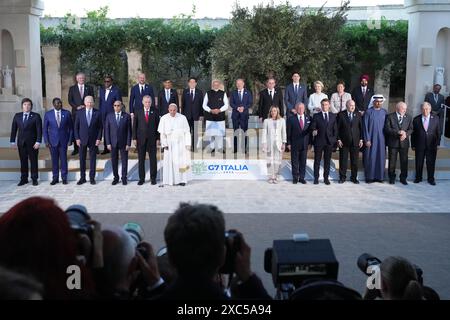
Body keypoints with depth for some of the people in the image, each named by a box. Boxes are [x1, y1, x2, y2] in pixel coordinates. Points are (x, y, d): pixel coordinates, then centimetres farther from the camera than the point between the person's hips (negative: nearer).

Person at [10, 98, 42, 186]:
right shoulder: (17, 116, 7)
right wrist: (13, 141, 3)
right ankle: (24, 179, 13)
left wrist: (38, 142, -15)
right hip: (21, 142, 3)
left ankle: (34, 179, 12)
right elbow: (14, 129, 9)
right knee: (23, 161, 6)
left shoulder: (36, 116, -3)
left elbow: (39, 130, -7)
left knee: (33, 161, 4)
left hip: (32, 142, -3)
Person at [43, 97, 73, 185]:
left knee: (63, 159, 2)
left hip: (63, 140, 0)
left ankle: (64, 178, 12)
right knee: (54, 160, 4)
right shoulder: (48, 114, 2)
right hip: (52, 141, 0)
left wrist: (70, 140, 0)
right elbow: (45, 129, 5)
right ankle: (55, 178, 13)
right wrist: (46, 141, -3)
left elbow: (71, 128, 5)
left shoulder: (67, 113, 2)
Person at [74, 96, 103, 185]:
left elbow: (100, 127, 1)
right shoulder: (80, 112, 0)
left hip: (93, 140, -1)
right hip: (82, 140, 1)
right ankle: (82, 178, 15)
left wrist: (99, 138, -6)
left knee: (93, 159, 5)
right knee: (82, 159, 6)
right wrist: (77, 138, -4)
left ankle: (92, 178, 14)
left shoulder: (97, 113, -1)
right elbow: (76, 126, 3)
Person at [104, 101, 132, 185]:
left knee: (124, 160, 5)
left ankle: (124, 178, 15)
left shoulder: (127, 116, -1)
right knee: (114, 161, 6)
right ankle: (116, 177, 18)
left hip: (123, 143, -1)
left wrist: (128, 143, -7)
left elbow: (129, 131, -2)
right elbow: (107, 130, 3)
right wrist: (108, 143, -4)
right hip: (113, 143, 1)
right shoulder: (109, 116, 4)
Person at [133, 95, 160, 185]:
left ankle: (153, 178, 11)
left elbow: (158, 125, 3)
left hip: (152, 139, 0)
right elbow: (135, 125, 5)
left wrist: (158, 138, -2)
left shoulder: (155, 111, 3)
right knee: (141, 159, 5)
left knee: (153, 159, 2)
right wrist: (134, 138, -1)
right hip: (141, 139, 1)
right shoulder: (138, 112, 4)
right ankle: (141, 178, 13)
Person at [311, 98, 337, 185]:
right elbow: (313, 127, -2)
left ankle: (326, 178, 14)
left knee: (327, 161, 6)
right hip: (319, 141, -2)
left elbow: (335, 129, 9)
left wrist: (334, 139, 2)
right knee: (317, 160, 3)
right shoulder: (316, 116, 3)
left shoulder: (333, 116, 9)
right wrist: (314, 131, -25)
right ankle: (316, 178, 10)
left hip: (329, 142, 2)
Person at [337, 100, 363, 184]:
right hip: (344, 142, -2)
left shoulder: (358, 115, 6)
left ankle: (354, 177, 16)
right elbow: (337, 128, 0)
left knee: (354, 161, 6)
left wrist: (361, 139, 0)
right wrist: (338, 139, -7)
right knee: (343, 160, 3)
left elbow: (361, 127, 7)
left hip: (355, 141, 2)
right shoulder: (341, 114, 0)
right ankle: (342, 177, 14)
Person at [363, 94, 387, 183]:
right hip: (371, 139, -3)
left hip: (381, 139, 3)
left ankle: (379, 176, 14)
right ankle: (369, 177, 8)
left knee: (381, 157, 6)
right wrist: (367, 140, -10)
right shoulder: (368, 112, -4)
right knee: (370, 157, 0)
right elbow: (365, 127, -5)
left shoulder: (384, 112, 6)